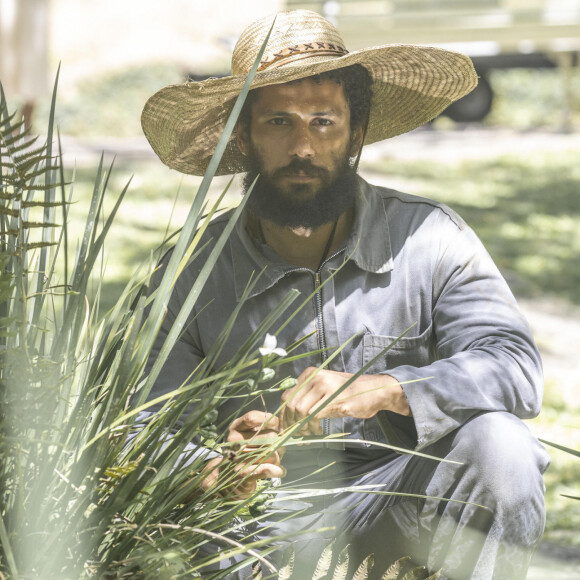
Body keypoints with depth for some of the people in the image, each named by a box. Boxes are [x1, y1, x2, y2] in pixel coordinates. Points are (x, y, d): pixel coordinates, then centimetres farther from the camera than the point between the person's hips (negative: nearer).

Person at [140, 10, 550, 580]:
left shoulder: (428, 238, -2)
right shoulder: (192, 276, 0)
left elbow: (513, 366, -14)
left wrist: (384, 390, -32)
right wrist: (217, 472, -27)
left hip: (402, 510, -1)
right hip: (270, 521, 1)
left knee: (498, 444, -30)